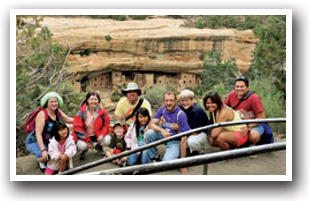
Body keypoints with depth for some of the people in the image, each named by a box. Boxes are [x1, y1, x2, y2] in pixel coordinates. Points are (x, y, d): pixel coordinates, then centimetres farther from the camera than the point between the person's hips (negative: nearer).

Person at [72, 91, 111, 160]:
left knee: (107, 140, -25)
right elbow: (77, 128, -15)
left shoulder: (102, 112, -7)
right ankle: (84, 149, 11)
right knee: (81, 145, -32)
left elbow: (106, 125, 2)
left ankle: (98, 146, 15)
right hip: (84, 136, -2)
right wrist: (87, 140, -21)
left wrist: (102, 134, -19)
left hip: (97, 136, 2)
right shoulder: (81, 112, -14)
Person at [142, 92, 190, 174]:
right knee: (149, 133, -26)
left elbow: (183, 139, -24)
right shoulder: (162, 109, -6)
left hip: (175, 141, -5)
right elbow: (151, 124, -9)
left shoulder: (181, 115, -23)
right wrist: (162, 130, -32)